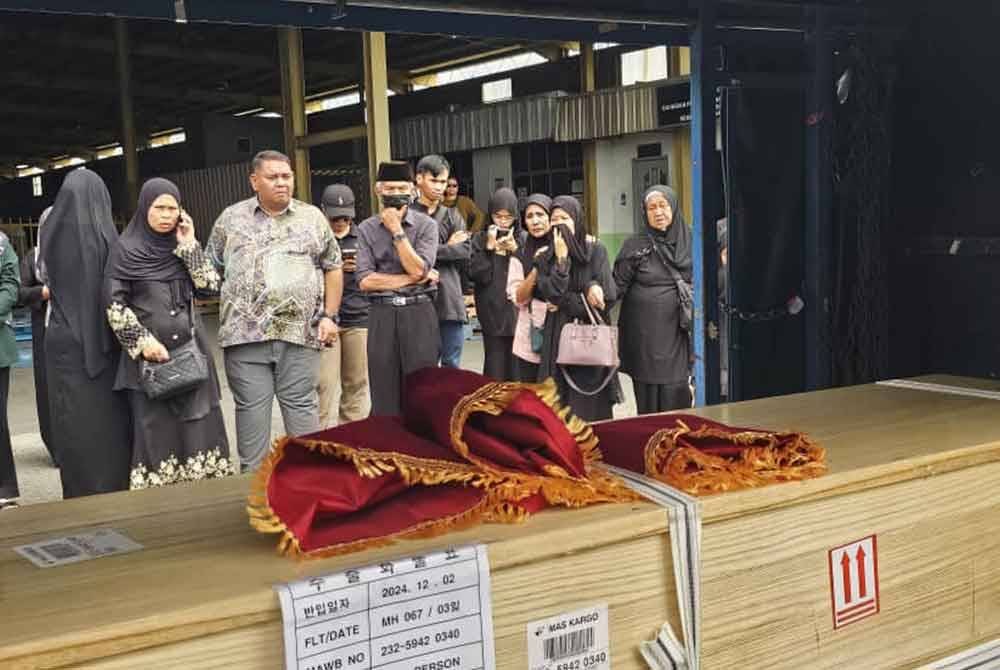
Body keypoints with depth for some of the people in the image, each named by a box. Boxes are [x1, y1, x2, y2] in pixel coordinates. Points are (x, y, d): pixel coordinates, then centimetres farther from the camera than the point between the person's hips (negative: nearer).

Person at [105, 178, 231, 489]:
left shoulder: (183, 246, 9)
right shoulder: (126, 249, -3)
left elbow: (210, 287, -1)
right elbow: (114, 305, -6)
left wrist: (189, 245, -4)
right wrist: (142, 340, -14)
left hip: (190, 349, 4)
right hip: (149, 355, -4)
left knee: (198, 424, 4)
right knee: (156, 429, -1)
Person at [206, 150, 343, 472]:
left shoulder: (312, 217, 9)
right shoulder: (230, 219, 8)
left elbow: (333, 268, 13)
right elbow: (211, 270, 13)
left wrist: (329, 316, 4)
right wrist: (223, 314, 5)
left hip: (300, 331, 0)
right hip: (245, 332, 0)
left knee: (301, 405, 4)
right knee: (251, 408, 4)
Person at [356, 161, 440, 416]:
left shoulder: (426, 225, 3)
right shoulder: (367, 229, 7)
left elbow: (418, 269, -9)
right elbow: (365, 280, -3)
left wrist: (397, 231, -7)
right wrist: (410, 279, -6)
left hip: (419, 312, -1)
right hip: (382, 315, 1)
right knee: (384, 398, 3)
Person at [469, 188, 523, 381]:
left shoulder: (522, 238, 5)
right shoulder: (481, 238, 4)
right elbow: (474, 274, -5)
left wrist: (515, 249, -10)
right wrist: (489, 247, -11)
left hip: (517, 309, 1)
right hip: (492, 311, 0)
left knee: (516, 368, 0)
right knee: (495, 369, -1)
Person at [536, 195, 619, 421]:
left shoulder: (596, 251, 0)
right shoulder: (545, 257, 5)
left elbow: (607, 296, -9)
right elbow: (553, 294, -11)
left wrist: (565, 303, -9)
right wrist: (561, 259, -14)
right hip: (559, 341, 1)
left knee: (592, 409, -2)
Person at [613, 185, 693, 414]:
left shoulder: (690, 240, 7)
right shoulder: (635, 245, 2)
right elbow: (618, 285, -1)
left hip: (677, 334, 1)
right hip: (645, 336, -1)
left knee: (676, 401, -1)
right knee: (649, 403, 3)